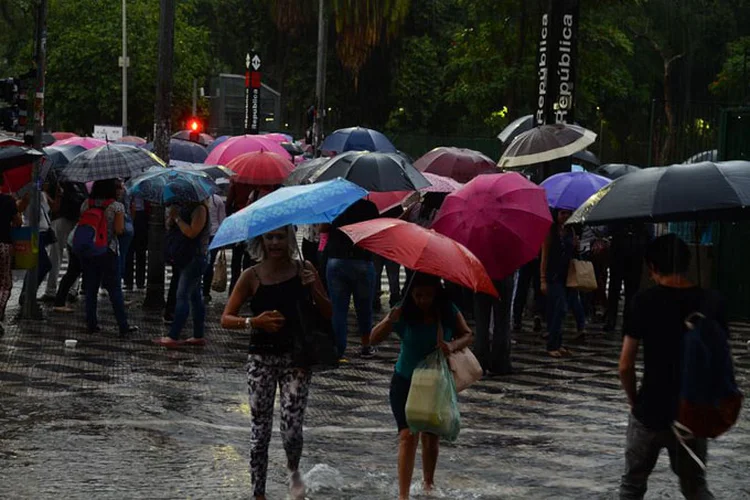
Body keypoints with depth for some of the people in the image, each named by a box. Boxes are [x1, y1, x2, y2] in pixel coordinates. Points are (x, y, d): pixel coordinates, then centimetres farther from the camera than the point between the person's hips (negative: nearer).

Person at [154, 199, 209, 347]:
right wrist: (171, 215, -4)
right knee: (195, 296, 11)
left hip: (195, 258, -9)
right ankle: (199, 336, 16)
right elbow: (169, 226, 15)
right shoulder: (182, 206, 14)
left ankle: (173, 337, -14)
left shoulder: (199, 209, -12)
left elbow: (192, 232, -21)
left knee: (182, 295, -12)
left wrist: (177, 218, -16)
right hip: (183, 256, 9)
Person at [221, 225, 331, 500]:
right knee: (260, 433, 4)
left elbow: (328, 313, 5)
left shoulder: (304, 271, 2)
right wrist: (254, 322, -20)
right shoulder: (252, 276, -1)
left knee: (292, 430, -9)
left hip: (296, 359, 0)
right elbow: (226, 318, -3)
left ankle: (293, 470, 23)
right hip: (262, 359, 0)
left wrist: (313, 289, -13)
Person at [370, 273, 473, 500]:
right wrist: (389, 321, -39)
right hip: (405, 382, -2)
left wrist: (453, 345, -25)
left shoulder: (448, 312, -10)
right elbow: (374, 339, -18)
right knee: (408, 435, -14)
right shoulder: (403, 313, -15)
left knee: (431, 436, 15)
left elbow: (467, 335, -2)